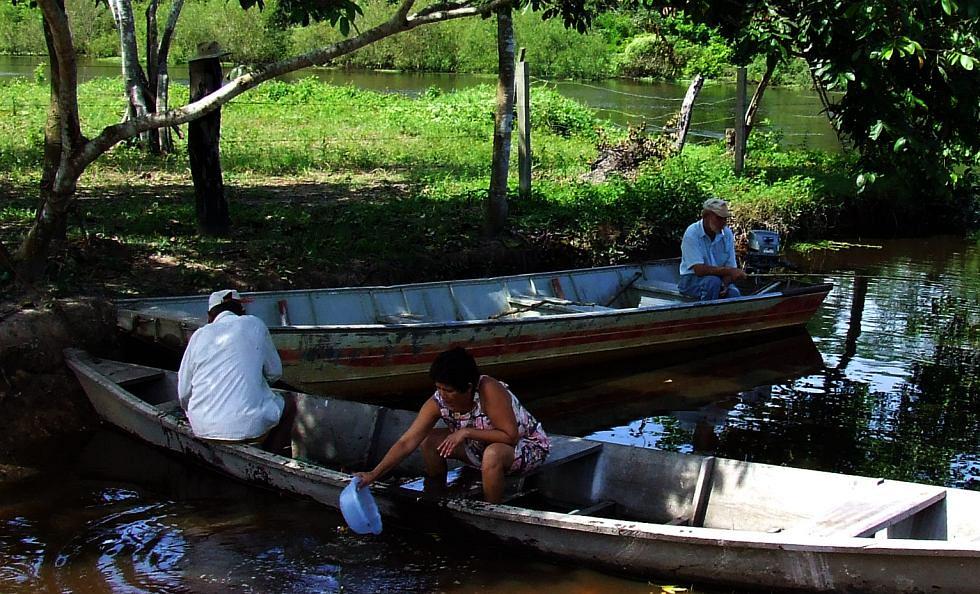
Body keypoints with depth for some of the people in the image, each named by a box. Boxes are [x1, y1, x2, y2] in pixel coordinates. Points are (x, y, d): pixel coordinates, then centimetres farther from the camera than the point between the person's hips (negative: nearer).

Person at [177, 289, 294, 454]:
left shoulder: (199, 335, 10)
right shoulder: (254, 324, 4)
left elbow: (184, 393, 11)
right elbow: (275, 373, 9)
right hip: (247, 427, -4)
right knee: (288, 405, 26)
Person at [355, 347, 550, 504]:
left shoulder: (489, 391, -33)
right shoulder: (437, 403, -18)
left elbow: (511, 435, -32)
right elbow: (407, 442, -19)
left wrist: (467, 432, -34)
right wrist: (374, 474, -28)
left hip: (527, 445, -6)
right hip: (483, 446, 6)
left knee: (493, 453, -39)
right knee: (430, 440, -10)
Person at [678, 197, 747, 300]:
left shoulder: (727, 233, -1)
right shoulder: (692, 234, -17)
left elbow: (730, 266, 0)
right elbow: (699, 269, -25)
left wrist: (725, 284, -21)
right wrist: (729, 271, -28)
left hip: (718, 278, 4)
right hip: (692, 280, -4)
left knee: (733, 293, -27)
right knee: (713, 281, -35)